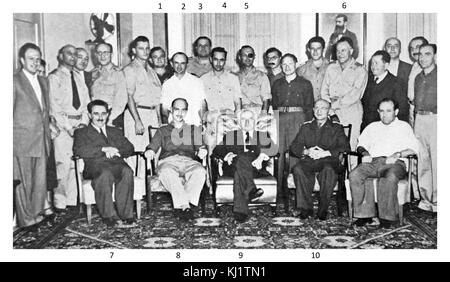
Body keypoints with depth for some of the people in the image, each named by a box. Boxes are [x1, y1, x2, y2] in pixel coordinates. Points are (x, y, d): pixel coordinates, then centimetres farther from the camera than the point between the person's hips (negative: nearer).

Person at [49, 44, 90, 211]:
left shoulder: (79, 79, 19)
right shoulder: (54, 78, 0)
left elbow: (86, 103, 15)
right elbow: (54, 106, -8)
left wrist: (84, 123, -1)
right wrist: (69, 127, -14)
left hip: (80, 124, 5)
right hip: (62, 125, -5)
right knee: (63, 164, -9)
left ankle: (72, 200, 11)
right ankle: (59, 203, 0)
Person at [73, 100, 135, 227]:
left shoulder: (116, 131, 32)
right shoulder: (81, 132, 22)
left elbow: (129, 148, 17)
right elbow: (78, 150, 0)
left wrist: (114, 151, -4)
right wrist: (103, 149, -9)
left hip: (117, 164, 3)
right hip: (95, 165, -2)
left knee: (127, 172, -34)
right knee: (105, 174, -39)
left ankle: (125, 213, -28)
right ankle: (108, 215, -31)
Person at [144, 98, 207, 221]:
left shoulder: (194, 130, 29)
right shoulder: (162, 130, 28)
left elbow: (199, 147, 17)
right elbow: (153, 145, 15)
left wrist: (201, 151, -8)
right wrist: (150, 151, -11)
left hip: (188, 161, 1)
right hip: (168, 161, -1)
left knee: (200, 172, -35)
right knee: (167, 172, -38)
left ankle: (179, 206, -34)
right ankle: (185, 206, -37)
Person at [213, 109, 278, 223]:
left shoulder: (263, 136, 25)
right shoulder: (230, 135, 27)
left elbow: (274, 149, 3)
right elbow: (217, 150, 11)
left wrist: (262, 156, -20)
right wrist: (227, 155, -14)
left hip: (256, 168, 0)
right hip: (233, 167, 0)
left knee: (239, 172, -36)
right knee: (242, 157, -36)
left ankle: (240, 210, -45)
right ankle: (251, 190, -48)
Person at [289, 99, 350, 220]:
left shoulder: (336, 127, 15)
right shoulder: (306, 127, 21)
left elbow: (345, 147, 1)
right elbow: (294, 147, 13)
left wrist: (326, 153, -13)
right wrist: (306, 151, -9)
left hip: (328, 161, -2)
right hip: (309, 160, 2)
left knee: (329, 170, -37)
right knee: (298, 169, -31)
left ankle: (323, 209, -24)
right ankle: (305, 208, -24)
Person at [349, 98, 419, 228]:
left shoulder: (404, 126, 20)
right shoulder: (372, 126, 31)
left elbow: (414, 148, 7)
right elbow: (361, 144, 22)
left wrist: (398, 154, -11)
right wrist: (365, 153, 0)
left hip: (394, 163, -3)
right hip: (372, 161, 3)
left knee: (390, 177, -38)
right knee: (354, 175, -28)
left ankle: (387, 216, -27)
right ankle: (365, 214, -23)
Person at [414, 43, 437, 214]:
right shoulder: (418, 78, 17)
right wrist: (414, 120, 13)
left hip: (435, 119, -6)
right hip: (419, 120, 6)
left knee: (436, 162, -5)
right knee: (422, 162, 7)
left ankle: (437, 201, 3)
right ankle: (425, 199, 15)